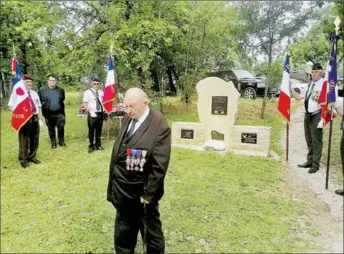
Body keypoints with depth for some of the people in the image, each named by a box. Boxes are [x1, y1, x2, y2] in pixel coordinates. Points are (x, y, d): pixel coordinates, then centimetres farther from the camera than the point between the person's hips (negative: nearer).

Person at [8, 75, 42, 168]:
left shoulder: (34, 93, 17)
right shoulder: (17, 93, -2)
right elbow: (11, 106, -5)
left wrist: (37, 116, 6)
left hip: (35, 117, 6)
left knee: (35, 139, 12)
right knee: (24, 140, -1)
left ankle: (32, 157, 27)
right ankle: (23, 159, 13)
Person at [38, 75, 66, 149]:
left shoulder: (60, 90, 7)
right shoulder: (42, 90, 1)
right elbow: (39, 101, 5)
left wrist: (63, 112, 13)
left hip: (59, 113, 1)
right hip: (48, 114, 0)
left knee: (61, 127, -2)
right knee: (51, 129, 9)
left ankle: (61, 142, 13)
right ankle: (53, 143, 20)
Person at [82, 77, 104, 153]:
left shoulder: (101, 92, 10)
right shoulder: (88, 92, -4)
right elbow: (85, 104, -8)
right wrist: (90, 112, -17)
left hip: (100, 113, 4)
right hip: (92, 114, -4)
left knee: (99, 130, 12)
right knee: (91, 130, 3)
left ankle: (98, 145, 25)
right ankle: (91, 146, 16)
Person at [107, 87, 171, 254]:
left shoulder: (159, 126, -21)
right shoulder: (127, 118, 0)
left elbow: (159, 165, -20)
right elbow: (118, 150, 9)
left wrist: (149, 193, -16)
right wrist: (114, 180, 13)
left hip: (142, 190, -6)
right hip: (121, 187, 6)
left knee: (150, 229, 15)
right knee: (124, 226, 26)